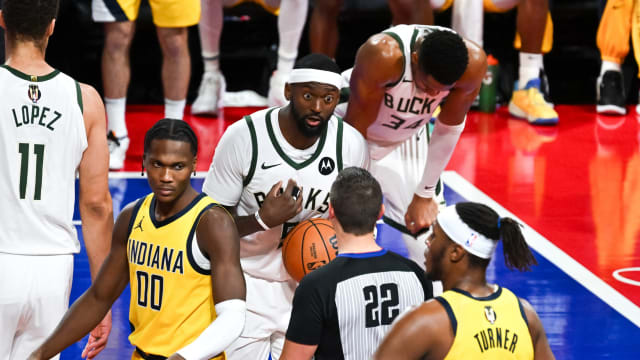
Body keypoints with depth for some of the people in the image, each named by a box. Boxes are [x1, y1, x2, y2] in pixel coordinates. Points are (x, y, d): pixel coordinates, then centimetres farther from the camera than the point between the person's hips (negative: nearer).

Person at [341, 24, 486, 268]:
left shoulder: (473, 63, -28)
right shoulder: (384, 54, -39)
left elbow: (449, 129, -10)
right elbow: (357, 126, -26)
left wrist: (425, 195, -3)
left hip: (407, 139, 4)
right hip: (351, 136, -4)